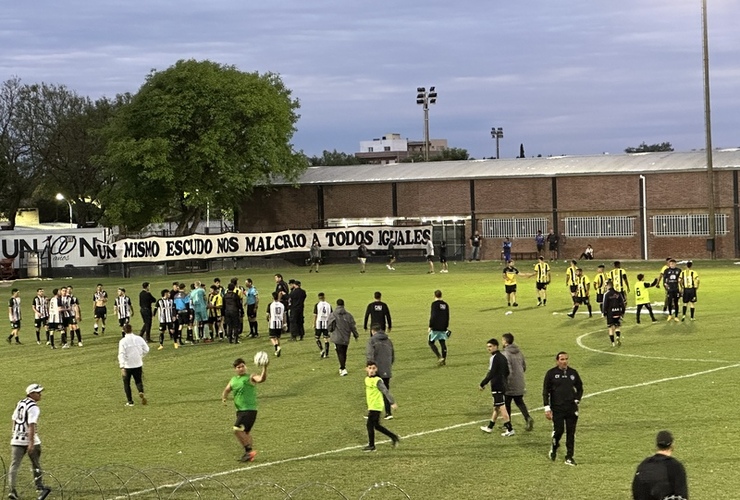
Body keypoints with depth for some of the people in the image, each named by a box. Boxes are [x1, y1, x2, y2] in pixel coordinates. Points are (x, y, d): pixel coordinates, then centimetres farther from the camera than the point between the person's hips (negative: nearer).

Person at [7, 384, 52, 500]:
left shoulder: (20, 403, 11)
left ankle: (11, 491, -9)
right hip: (29, 439, -5)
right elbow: (31, 425, -21)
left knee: (14, 465, 0)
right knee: (36, 465, 11)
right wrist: (31, 443, -25)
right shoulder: (33, 408, -13)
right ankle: (40, 489, 20)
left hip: (16, 440, 5)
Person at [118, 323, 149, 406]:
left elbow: (121, 354, -19)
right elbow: (146, 349, 3)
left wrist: (122, 367, -22)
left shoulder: (123, 341, -13)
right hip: (138, 364, 3)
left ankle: (130, 401, 15)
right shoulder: (139, 339, -3)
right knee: (138, 381, 18)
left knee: (126, 383, 13)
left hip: (127, 366, -3)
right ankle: (141, 392, -12)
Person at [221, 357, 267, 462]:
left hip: (249, 409, -8)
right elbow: (227, 390, 22)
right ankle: (248, 453, 26)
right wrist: (224, 397, 0)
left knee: (237, 429, -18)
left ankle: (249, 450, -8)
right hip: (240, 410, 8)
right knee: (245, 433, 16)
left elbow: (261, 379, -24)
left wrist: (264, 369, -42)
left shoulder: (250, 378, -7)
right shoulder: (233, 380, 13)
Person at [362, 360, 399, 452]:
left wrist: (392, 402, -25)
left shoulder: (377, 381, -17)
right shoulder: (367, 379, 9)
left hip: (376, 407, -9)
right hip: (371, 406, 9)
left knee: (370, 425, -5)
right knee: (376, 425, 14)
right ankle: (394, 437, 24)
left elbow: (386, 391, -21)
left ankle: (371, 445, 7)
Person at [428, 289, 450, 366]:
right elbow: (447, 317, 15)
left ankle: (439, 357, -13)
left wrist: (430, 327, -11)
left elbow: (433, 316, -16)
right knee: (443, 343, 8)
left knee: (431, 342, 2)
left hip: (435, 328, -6)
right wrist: (447, 327, 23)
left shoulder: (434, 304, -10)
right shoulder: (445, 304, 10)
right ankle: (444, 359, 4)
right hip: (443, 328, 6)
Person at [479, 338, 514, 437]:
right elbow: (507, 372, 18)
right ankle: (490, 427, 30)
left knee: (501, 407, -7)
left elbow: (491, 374, -22)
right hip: (503, 385, 10)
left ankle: (509, 430, -8)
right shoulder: (503, 357, 11)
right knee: (496, 407, 18)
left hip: (496, 387, -10)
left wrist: (482, 384, -15)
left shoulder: (494, 358, -16)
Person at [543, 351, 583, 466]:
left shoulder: (573, 373, 8)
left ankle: (569, 457, 9)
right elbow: (545, 392, -1)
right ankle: (553, 450, 20)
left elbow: (580, 388, 21)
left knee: (571, 432, 2)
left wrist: (577, 400, 7)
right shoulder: (551, 373, -2)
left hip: (571, 409, 3)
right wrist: (547, 408, -6)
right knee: (558, 430, -9)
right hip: (557, 408, -3)